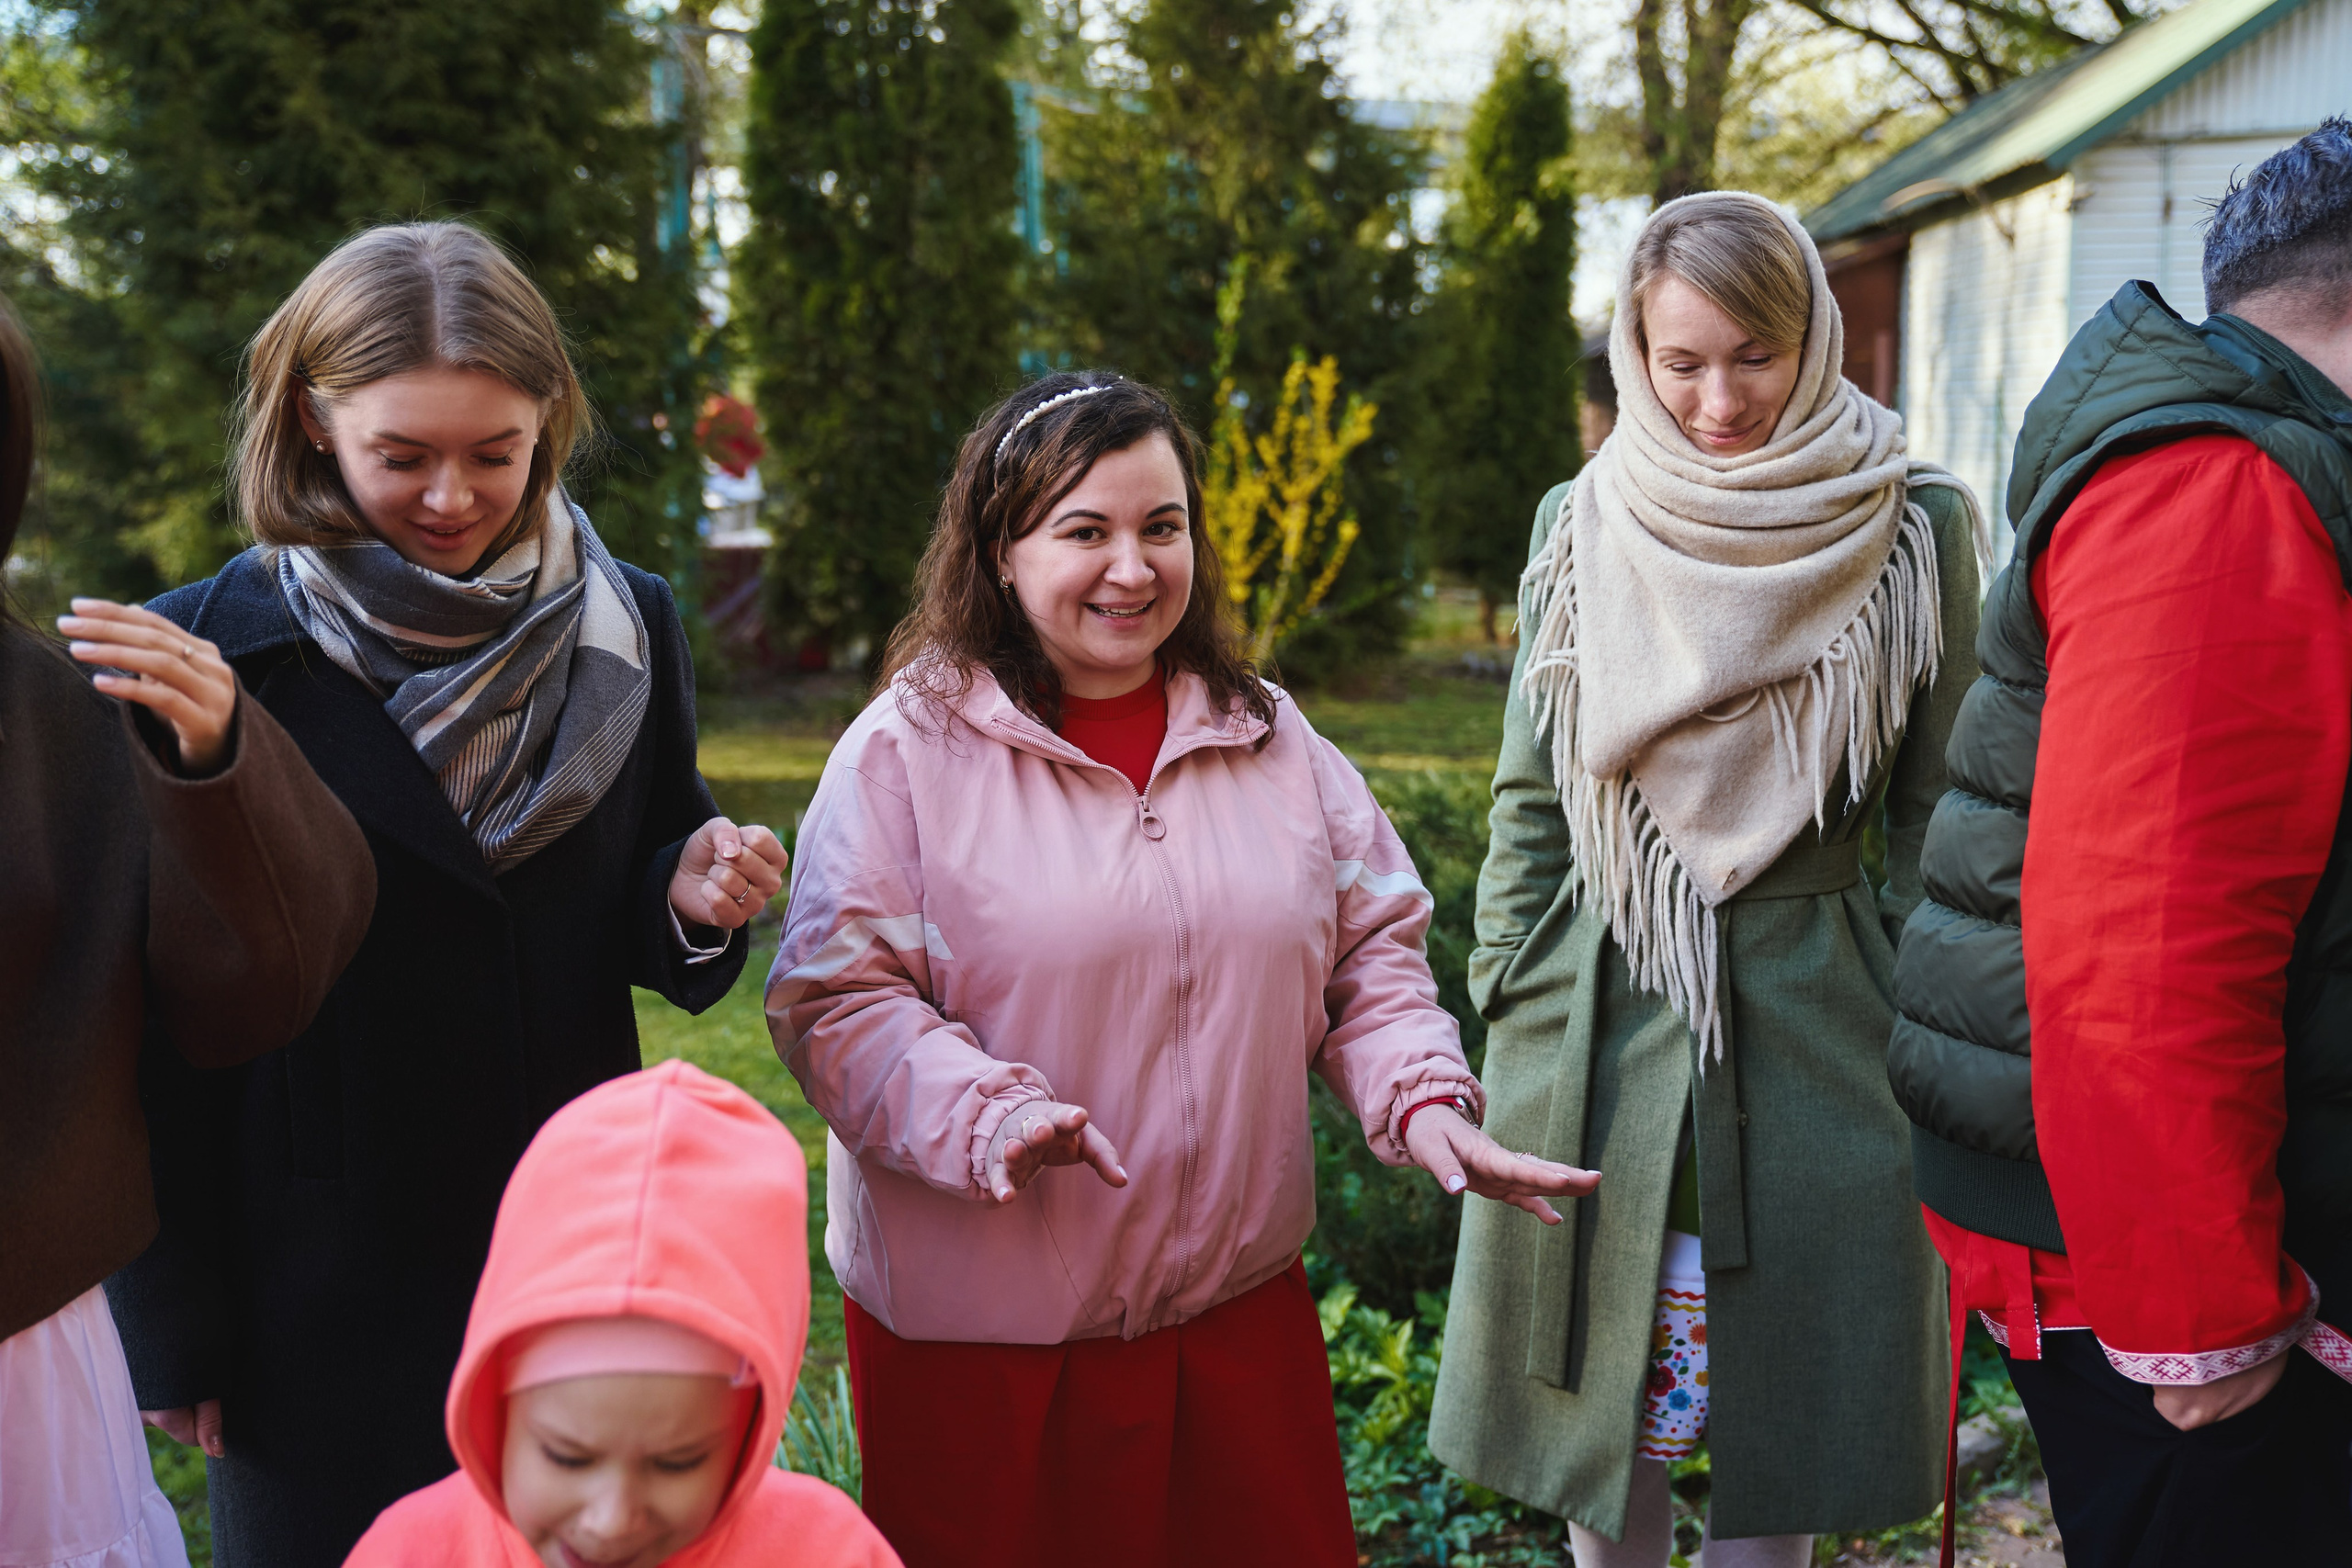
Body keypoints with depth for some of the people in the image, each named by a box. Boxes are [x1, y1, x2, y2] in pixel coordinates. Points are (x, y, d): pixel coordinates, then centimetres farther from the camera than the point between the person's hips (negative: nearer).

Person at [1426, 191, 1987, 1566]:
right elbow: (1531, 796, 8)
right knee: (1600, 1395, 13)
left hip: (1815, 1027, -1)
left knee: (1774, 1405, 9)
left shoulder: (1913, 528, -3)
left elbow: (1936, 812, 1)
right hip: (1597, 1021, 2)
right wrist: (1511, 1003, 3)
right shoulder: (1582, 526, 3)